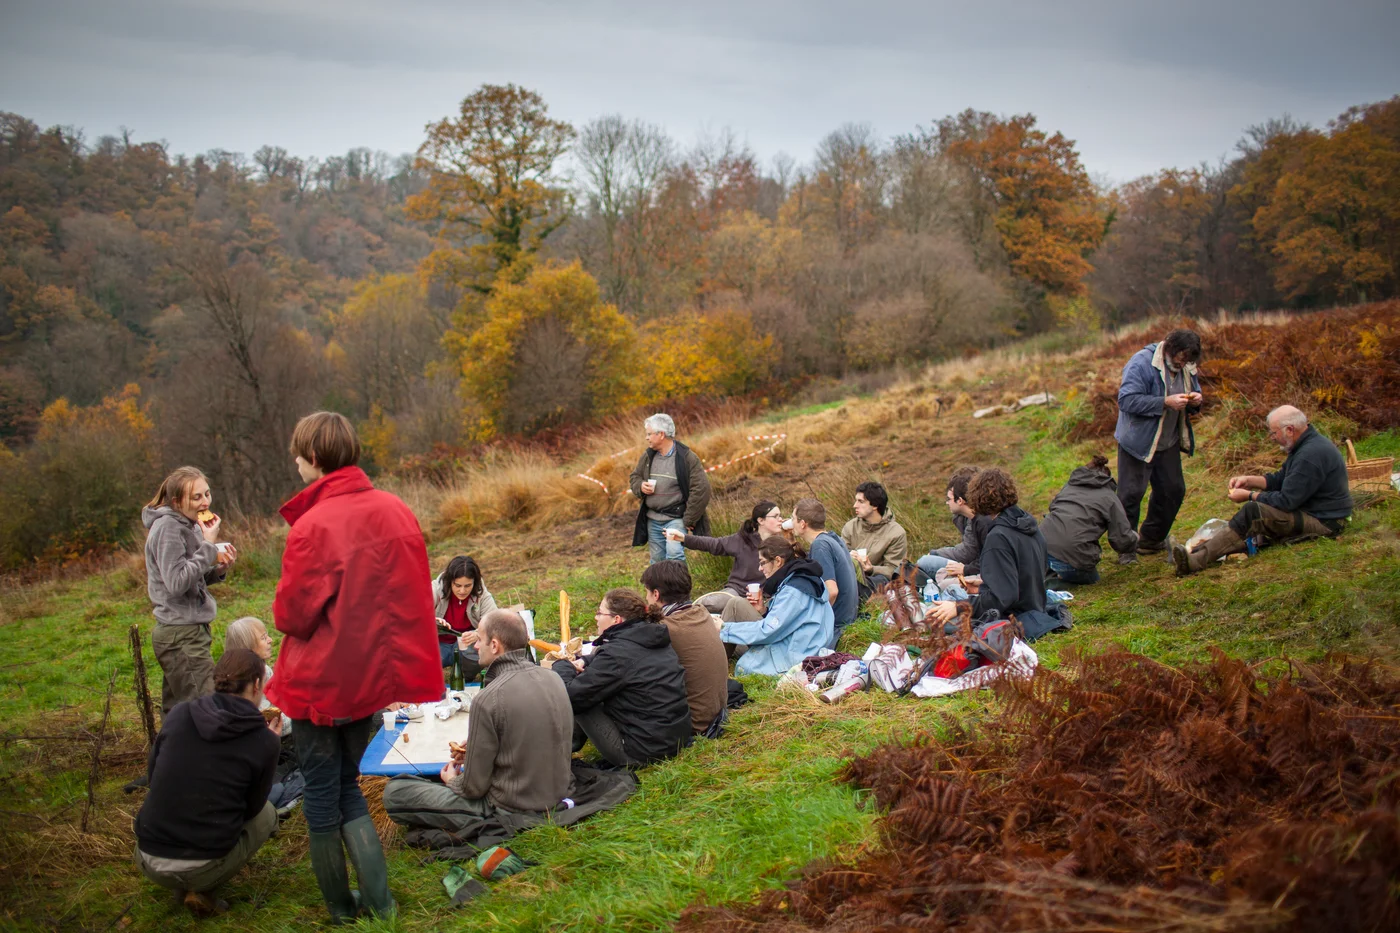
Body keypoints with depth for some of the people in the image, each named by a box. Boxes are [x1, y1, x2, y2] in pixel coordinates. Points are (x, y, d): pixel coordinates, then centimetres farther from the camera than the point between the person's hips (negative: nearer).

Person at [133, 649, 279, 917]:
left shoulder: (179, 714, 0)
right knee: (266, 815, 24)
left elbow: (153, 776, 15)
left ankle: (183, 886, 16)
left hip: (148, 859, 4)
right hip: (203, 867, -4)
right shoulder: (264, 740, -8)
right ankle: (204, 890, 7)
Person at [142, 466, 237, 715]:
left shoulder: (188, 524, 13)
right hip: (182, 637, -10)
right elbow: (176, 583, -22)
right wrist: (208, 546, -20)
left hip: (186, 632, 10)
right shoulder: (167, 527, -15)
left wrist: (218, 568, 0)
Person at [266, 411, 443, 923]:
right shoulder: (396, 510, -3)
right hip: (373, 676, 5)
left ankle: (340, 907, 22)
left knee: (323, 790, 11)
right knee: (348, 785, 20)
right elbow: (414, 594, 5)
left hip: (320, 680, -5)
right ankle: (378, 900, 14)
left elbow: (292, 616, -14)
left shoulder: (313, 525, -20)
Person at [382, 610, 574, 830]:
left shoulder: (488, 700, -23)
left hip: (512, 810, -8)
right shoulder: (554, 680, -2)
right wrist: (475, 752, 18)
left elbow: (474, 787, -15)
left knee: (395, 793, -4)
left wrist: (453, 781, 8)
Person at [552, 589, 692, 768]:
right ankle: (573, 741, 28)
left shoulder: (618, 652, -20)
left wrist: (563, 666, 3)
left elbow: (571, 697, -16)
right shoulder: (655, 639, 7)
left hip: (642, 753, -9)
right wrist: (582, 662, 7)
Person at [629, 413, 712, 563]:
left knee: (674, 554, -24)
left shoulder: (686, 457, -12)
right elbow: (635, 476, 20)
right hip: (652, 520, 6)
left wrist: (689, 520, -13)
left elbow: (701, 489, -14)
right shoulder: (648, 455, 5)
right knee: (657, 560, 12)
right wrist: (640, 486, -7)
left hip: (676, 518, -6)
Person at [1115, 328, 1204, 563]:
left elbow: (1194, 395, 18)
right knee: (1131, 493, -6)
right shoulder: (1141, 363, -19)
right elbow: (1127, 400, -27)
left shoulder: (1186, 368, 4)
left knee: (1173, 491, 12)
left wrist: (1195, 401, -8)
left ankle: (1151, 540, 28)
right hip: (1138, 441, -7)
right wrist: (1166, 403, -30)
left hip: (1168, 442, 8)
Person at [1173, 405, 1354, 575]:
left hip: (1324, 523, -11)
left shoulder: (1310, 455, -23)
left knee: (1253, 512, -23)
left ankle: (1196, 560, -28)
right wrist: (1249, 481, 6)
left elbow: (1287, 501, -22)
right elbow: (1279, 480, 21)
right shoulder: (1307, 444, 12)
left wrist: (1250, 496, -10)